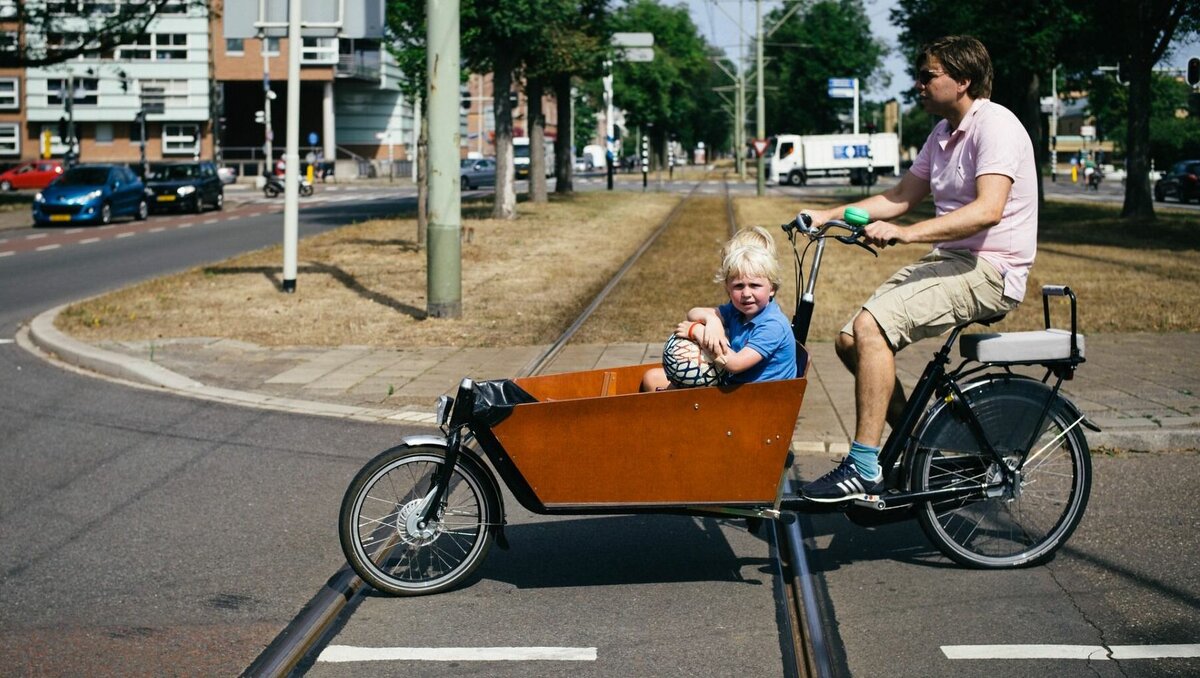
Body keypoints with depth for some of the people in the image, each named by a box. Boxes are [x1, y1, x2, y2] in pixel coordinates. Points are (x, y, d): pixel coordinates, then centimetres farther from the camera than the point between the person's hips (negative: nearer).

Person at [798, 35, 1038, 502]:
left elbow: (989, 210, -29)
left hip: (990, 271, -10)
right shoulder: (944, 133, 15)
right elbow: (901, 197, 18)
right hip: (949, 261, 10)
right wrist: (828, 215, 6)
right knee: (850, 340, 1)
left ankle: (864, 469, -20)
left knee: (870, 327, -25)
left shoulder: (995, 125, -15)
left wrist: (904, 233, -37)